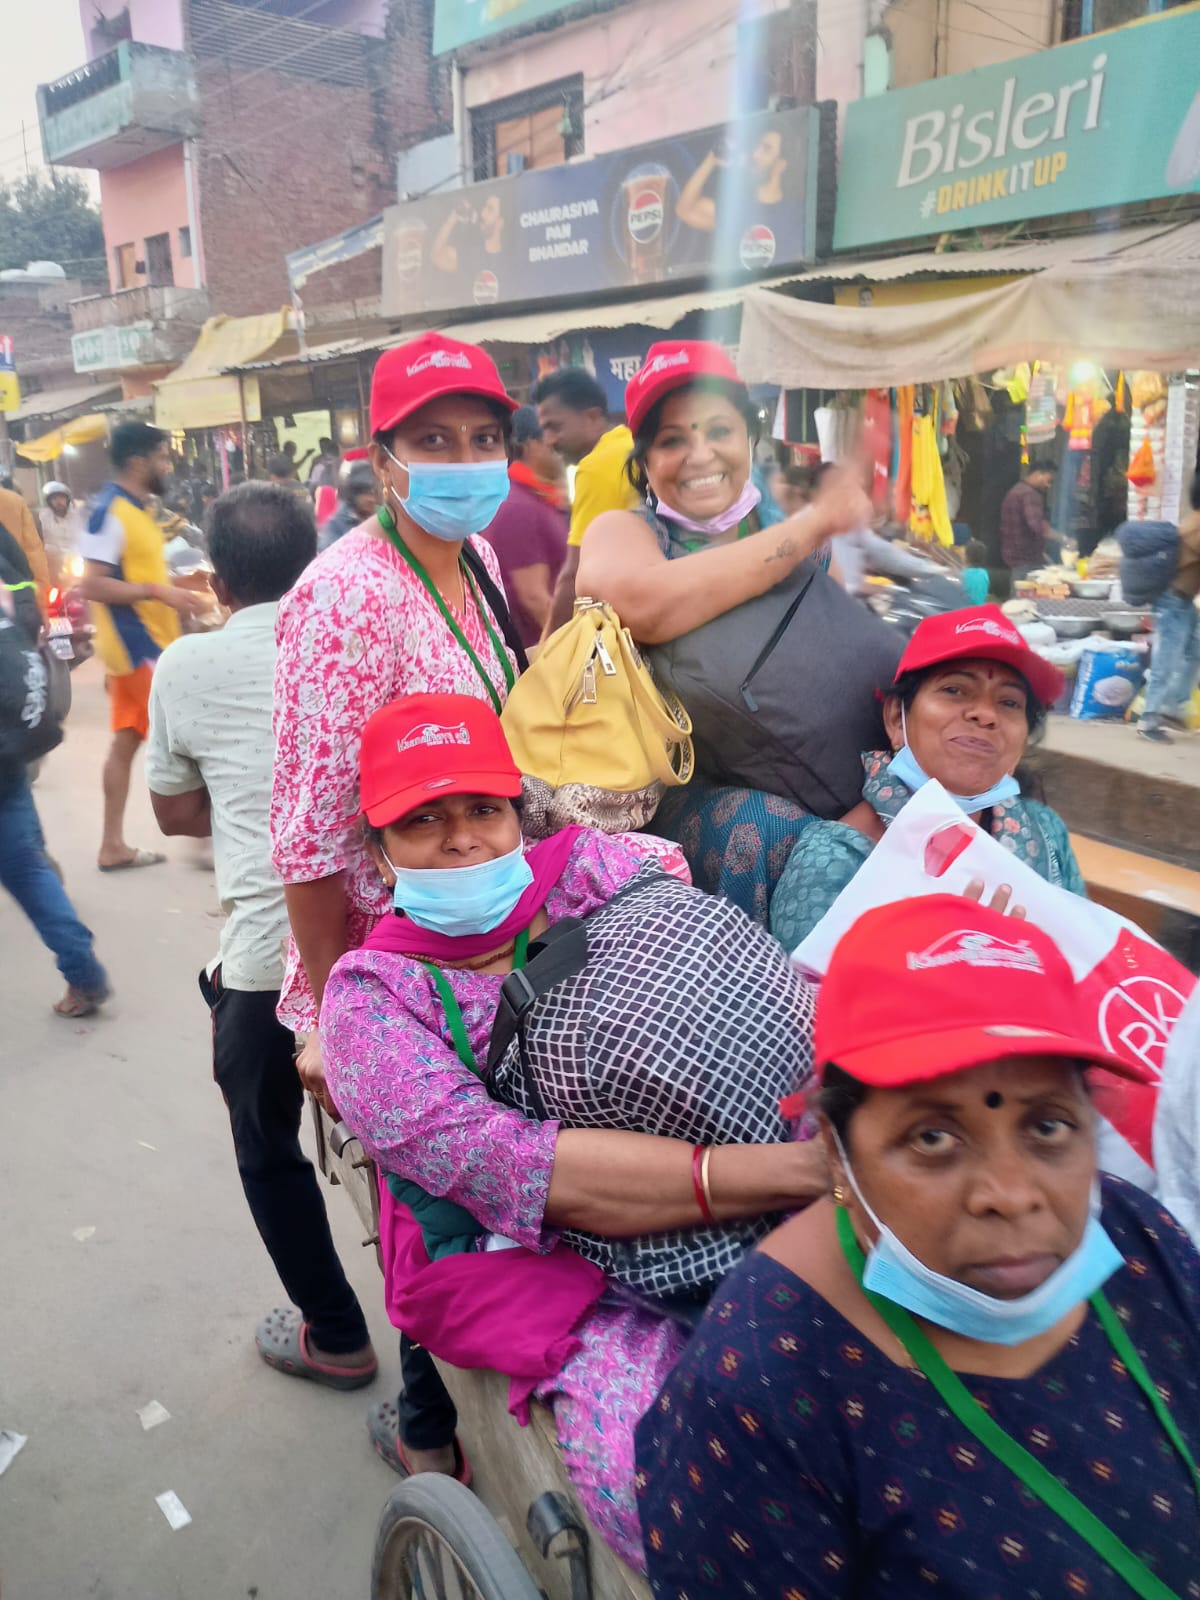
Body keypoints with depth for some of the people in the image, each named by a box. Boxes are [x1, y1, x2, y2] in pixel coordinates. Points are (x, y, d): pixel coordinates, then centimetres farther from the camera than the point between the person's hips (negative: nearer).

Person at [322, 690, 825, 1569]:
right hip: (596, 1291, -2)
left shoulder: (596, 865, 9)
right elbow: (504, 1166, -14)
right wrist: (789, 1169, -22)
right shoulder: (375, 992, 2)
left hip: (802, 1233, 3)